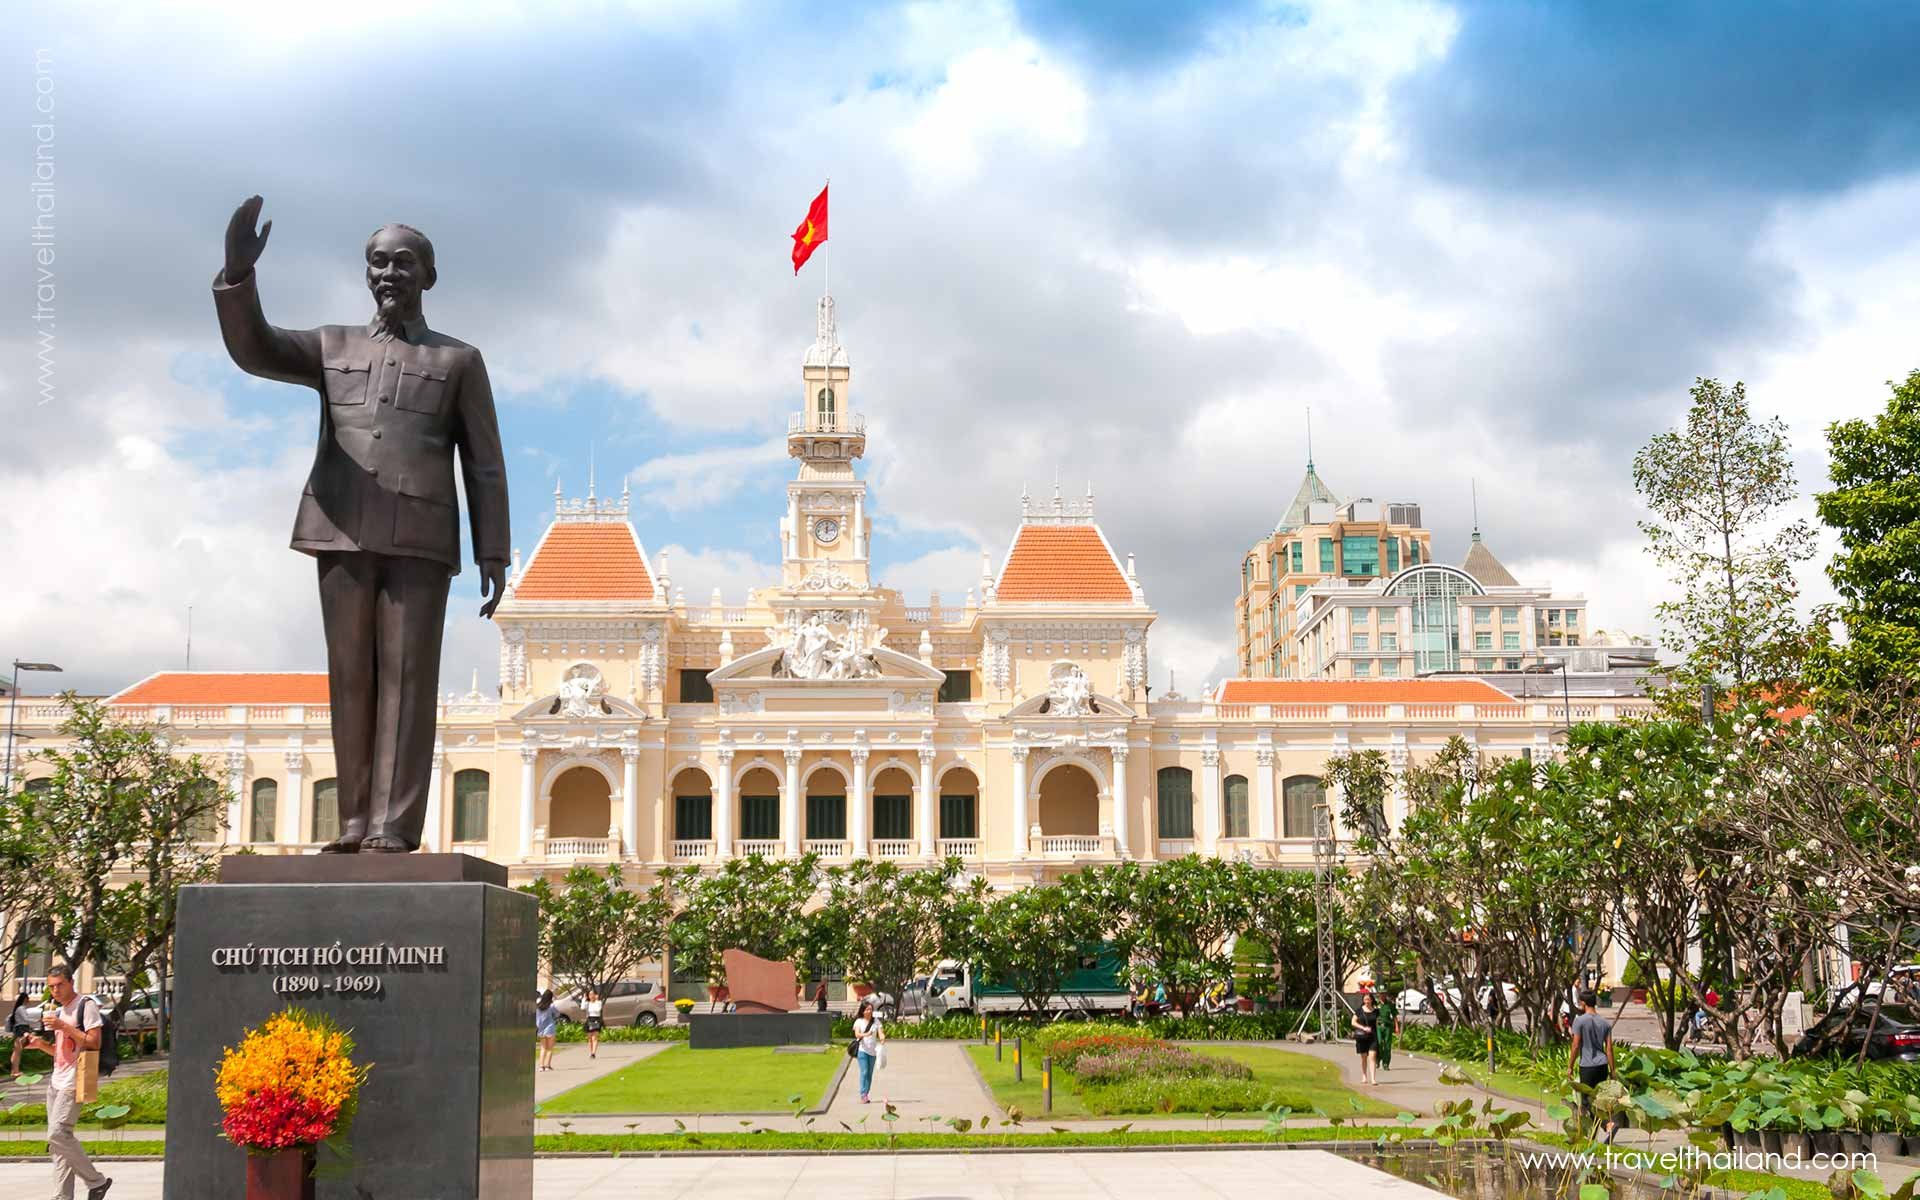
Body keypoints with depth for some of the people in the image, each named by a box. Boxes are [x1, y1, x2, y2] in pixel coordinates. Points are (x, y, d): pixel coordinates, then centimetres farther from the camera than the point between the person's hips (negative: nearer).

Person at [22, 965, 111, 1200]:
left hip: (73, 1081, -9)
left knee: (57, 1134, -18)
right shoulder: (57, 1010, 20)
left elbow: (94, 1043, -14)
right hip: (57, 1081, 9)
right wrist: (41, 1044, 7)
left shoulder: (86, 1005, -7)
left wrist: (63, 1026, -18)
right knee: (57, 1138, 5)